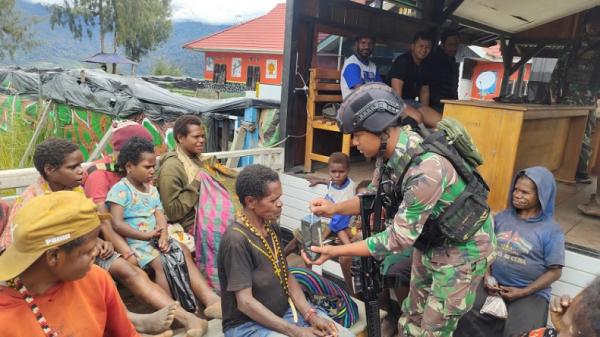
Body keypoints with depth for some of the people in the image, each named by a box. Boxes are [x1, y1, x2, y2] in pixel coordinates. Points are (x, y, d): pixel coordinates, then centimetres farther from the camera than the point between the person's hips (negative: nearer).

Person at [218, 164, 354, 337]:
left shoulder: (272, 228, 1)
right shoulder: (236, 240, -23)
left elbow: (286, 277, 6)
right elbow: (245, 302, -23)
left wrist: (311, 315, -6)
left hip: (285, 311, 7)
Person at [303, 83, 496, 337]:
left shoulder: (425, 168, -37)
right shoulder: (389, 151, -12)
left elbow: (400, 237, -32)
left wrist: (335, 251, -31)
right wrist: (334, 208, -13)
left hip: (463, 246, -7)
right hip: (431, 240, 8)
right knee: (411, 316, 20)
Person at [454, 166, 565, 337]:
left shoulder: (552, 230, -4)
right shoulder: (502, 217, 8)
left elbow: (554, 271, -5)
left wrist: (523, 292, -12)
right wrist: (487, 276, -4)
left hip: (531, 293, -3)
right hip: (494, 285, 3)